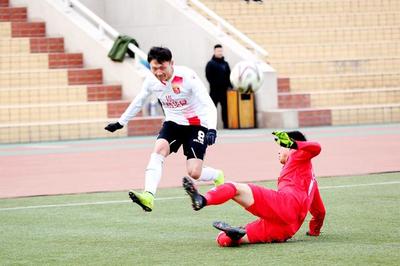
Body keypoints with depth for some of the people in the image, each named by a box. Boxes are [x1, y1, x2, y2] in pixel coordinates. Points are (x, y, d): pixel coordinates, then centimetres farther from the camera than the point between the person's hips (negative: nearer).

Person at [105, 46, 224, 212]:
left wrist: (212, 130, -42)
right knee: (159, 149, -26)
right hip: (173, 122, 4)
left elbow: (209, 105, -27)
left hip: (196, 124, -4)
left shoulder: (187, 76, -25)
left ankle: (217, 176, 23)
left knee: (194, 173, -13)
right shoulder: (151, 80, -10)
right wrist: (121, 122, 18)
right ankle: (148, 197, -37)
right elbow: (138, 101, 11)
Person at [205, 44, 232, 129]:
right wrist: (214, 84, -16)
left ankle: (226, 124, 7)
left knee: (225, 108, 4)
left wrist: (229, 85, 3)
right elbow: (208, 76, -7)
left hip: (224, 90, 5)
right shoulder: (210, 64, 0)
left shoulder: (225, 64, 15)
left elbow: (229, 76, 16)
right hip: (214, 90, -5)